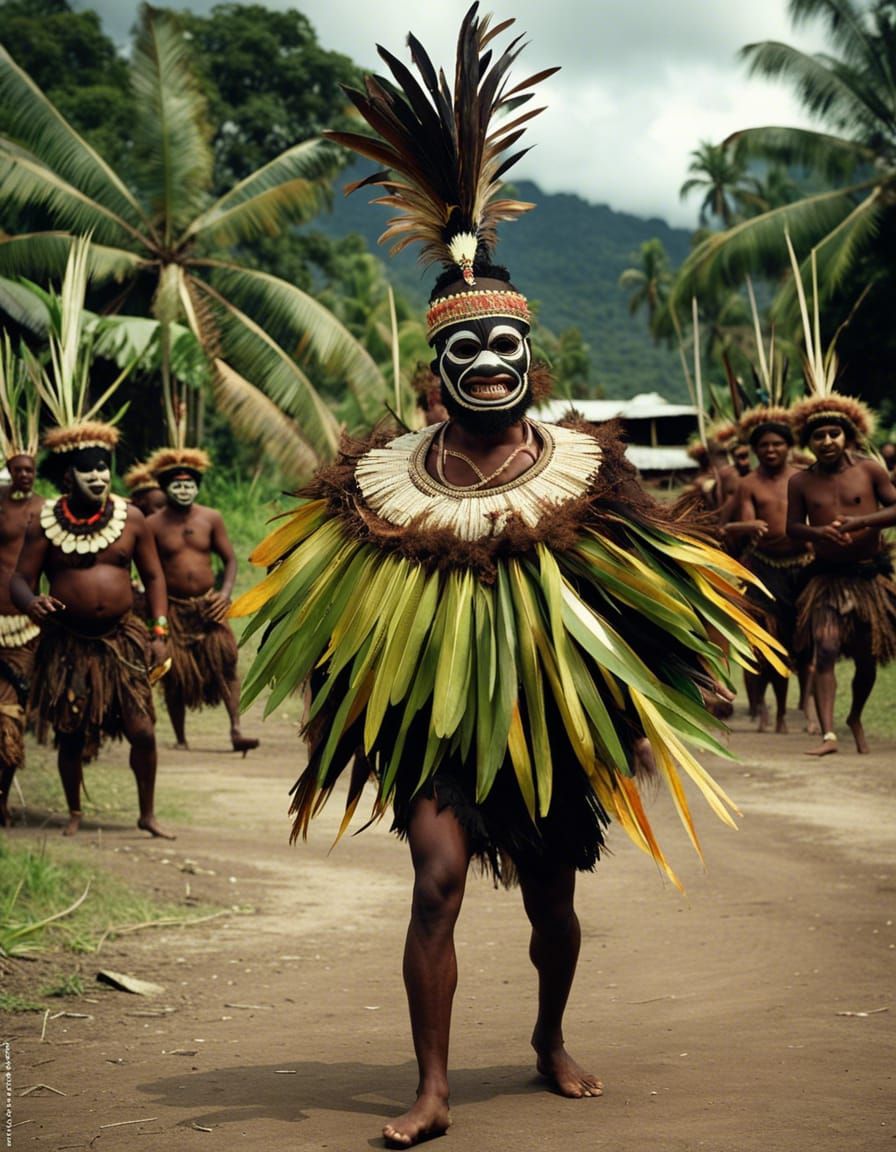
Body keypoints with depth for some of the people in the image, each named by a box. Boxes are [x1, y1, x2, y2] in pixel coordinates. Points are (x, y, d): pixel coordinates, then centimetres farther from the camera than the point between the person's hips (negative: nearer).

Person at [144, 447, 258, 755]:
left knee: (225, 660, -15)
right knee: (176, 674, 0)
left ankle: (236, 730, -19)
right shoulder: (153, 525, -1)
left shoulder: (211, 518, 5)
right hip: (174, 608, -1)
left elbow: (230, 559, 9)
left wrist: (225, 592, -7)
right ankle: (180, 739, 14)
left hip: (208, 604, 1)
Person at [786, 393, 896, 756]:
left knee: (867, 657, 10)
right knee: (825, 650, -18)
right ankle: (828, 734, -22)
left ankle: (855, 718, 38)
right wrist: (818, 532, -16)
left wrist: (860, 522, -19)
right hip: (826, 577, 0)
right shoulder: (800, 482, 1)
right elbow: (792, 527, 5)